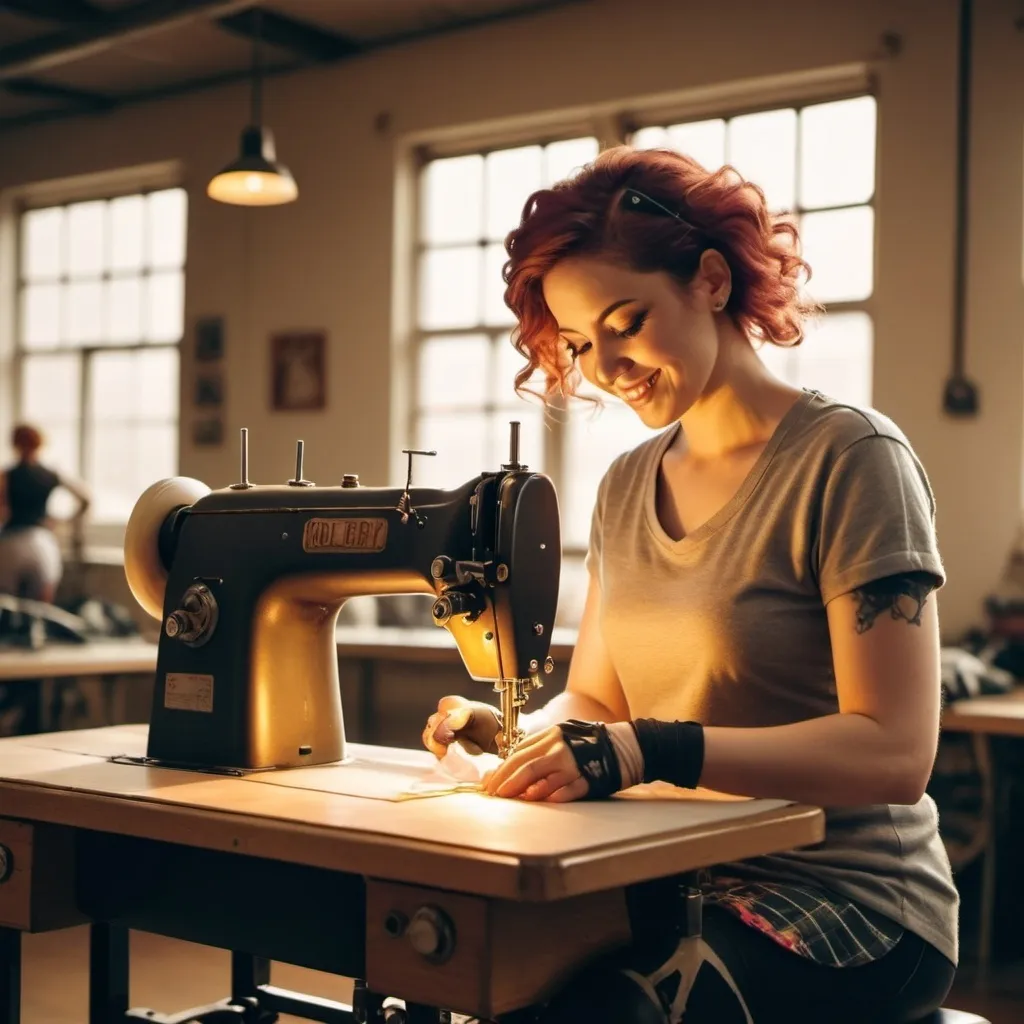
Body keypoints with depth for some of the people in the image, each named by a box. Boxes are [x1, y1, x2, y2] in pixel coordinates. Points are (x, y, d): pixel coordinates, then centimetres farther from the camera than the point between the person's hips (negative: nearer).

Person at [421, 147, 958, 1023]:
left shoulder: (849, 459, -10)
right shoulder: (626, 488, 11)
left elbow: (894, 752, -17)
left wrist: (652, 752, -29)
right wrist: (509, 731, -6)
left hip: (843, 899, -5)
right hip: (676, 885, 6)